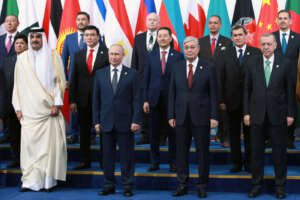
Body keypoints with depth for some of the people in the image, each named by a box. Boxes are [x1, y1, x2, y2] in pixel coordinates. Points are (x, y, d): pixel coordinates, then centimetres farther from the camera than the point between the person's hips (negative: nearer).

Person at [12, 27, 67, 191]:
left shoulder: (53, 56, 3)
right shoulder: (22, 58, 8)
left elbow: (60, 81, 0)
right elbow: (18, 84, 10)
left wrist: (57, 104, -8)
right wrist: (18, 107, 5)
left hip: (48, 109, -2)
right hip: (29, 111, 2)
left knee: (49, 144, -2)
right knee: (29, 144, -1)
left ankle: (48, 180, 5)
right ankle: (30, 180, 5)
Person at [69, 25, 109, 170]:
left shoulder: (107, 53, -3)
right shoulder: (78, 55, 10)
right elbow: (74, 79, 8)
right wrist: (72, 100, 2)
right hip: (83, 99, 4)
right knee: (84, 132, 9)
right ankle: (85, 161, 19)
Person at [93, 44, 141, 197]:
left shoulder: (132, 74, 1)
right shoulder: (100, 74, 8)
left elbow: (136, 99, -2)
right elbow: (96, 99, 8)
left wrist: (136, 120, -9)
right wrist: (96, 121, 2)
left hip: (125, 122, -2)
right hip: (106, 122, 2)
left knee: (126, 155, 4)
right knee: (107, 155, 7)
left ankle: (127, 186, 14)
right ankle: (109, 185, 17)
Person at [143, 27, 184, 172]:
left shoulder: (178, 56, 0)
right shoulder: (151, 56, 6)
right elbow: (146, 79, 5)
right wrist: (145, 100, -1)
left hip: (172, 100, -2)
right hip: (154, 99, 2)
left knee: (172, 132, 6)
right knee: (154, 132, 7)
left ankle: (173, 163, 16)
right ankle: (154, 162, 18)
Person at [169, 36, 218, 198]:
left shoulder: (209, 68, -1)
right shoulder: (177, 67, 7)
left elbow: (214, 94, -2)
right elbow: (172, 93, 7)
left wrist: (214, 116, -8)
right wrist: (171, 115, 2)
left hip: (201, 116, -2)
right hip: (181, 116, 3)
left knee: (202, 152, 5)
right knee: (181, 152, 6)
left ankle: (202, 186, 17)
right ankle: (182, 185, 17)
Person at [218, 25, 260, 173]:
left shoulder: (255, 53, -1)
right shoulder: (226, 54, 4)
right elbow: (221, 78, 1)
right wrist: (221, 100, -4)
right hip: (232, 100, 2)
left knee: (249, 132, 8)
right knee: (234, 132, 9)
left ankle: (249, 162, 18)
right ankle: (236, 162, 19)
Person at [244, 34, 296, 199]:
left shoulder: (285, 64, -1)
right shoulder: (252, 64, 3)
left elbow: (290, 91, 1)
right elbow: (247, 90, 4)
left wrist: (290, 114, -2)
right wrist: (246, 112, 0)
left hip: (278, 115, -1)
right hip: (257, 114, 1)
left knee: (279, 151, 7)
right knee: (256, 151, 8)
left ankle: (280, 185, 20)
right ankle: (257, 183, 20)